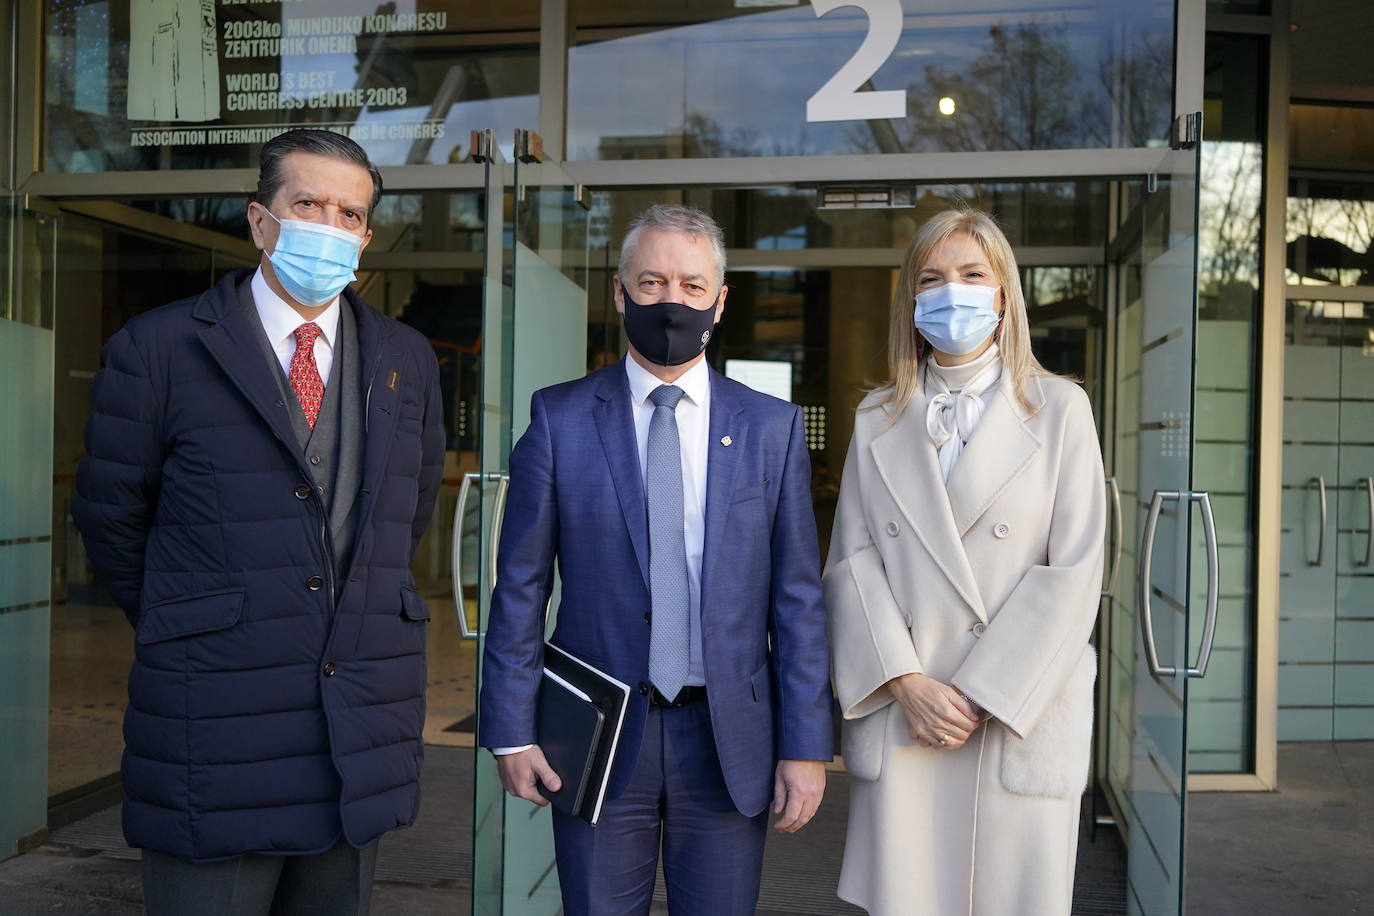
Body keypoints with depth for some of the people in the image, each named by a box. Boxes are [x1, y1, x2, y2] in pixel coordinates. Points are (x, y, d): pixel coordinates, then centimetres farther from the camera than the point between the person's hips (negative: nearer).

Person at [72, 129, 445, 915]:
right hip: (216, 738, -3)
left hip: (366, 727, 4)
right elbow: (110, 520, 3)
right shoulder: (159, 348, -4)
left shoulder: (408, 360, 7)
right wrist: (186, 626, 10)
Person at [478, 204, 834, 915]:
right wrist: (512, 728, -3)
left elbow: (797, 598, 2)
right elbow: (520, 586, 1)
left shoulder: (774, 428, 3)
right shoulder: (560, 419, 0)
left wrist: (805, 747, -1)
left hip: (729, 739, 1)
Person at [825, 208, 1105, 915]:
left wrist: (983, 695, -9)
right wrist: (906, 683, -9)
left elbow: (1075, 571, -4)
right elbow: (852, 561, 5)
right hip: (900, 720, 2)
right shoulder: (877, 419, 11)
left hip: (1018, 718, -2)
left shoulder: (1059, 409, 3)